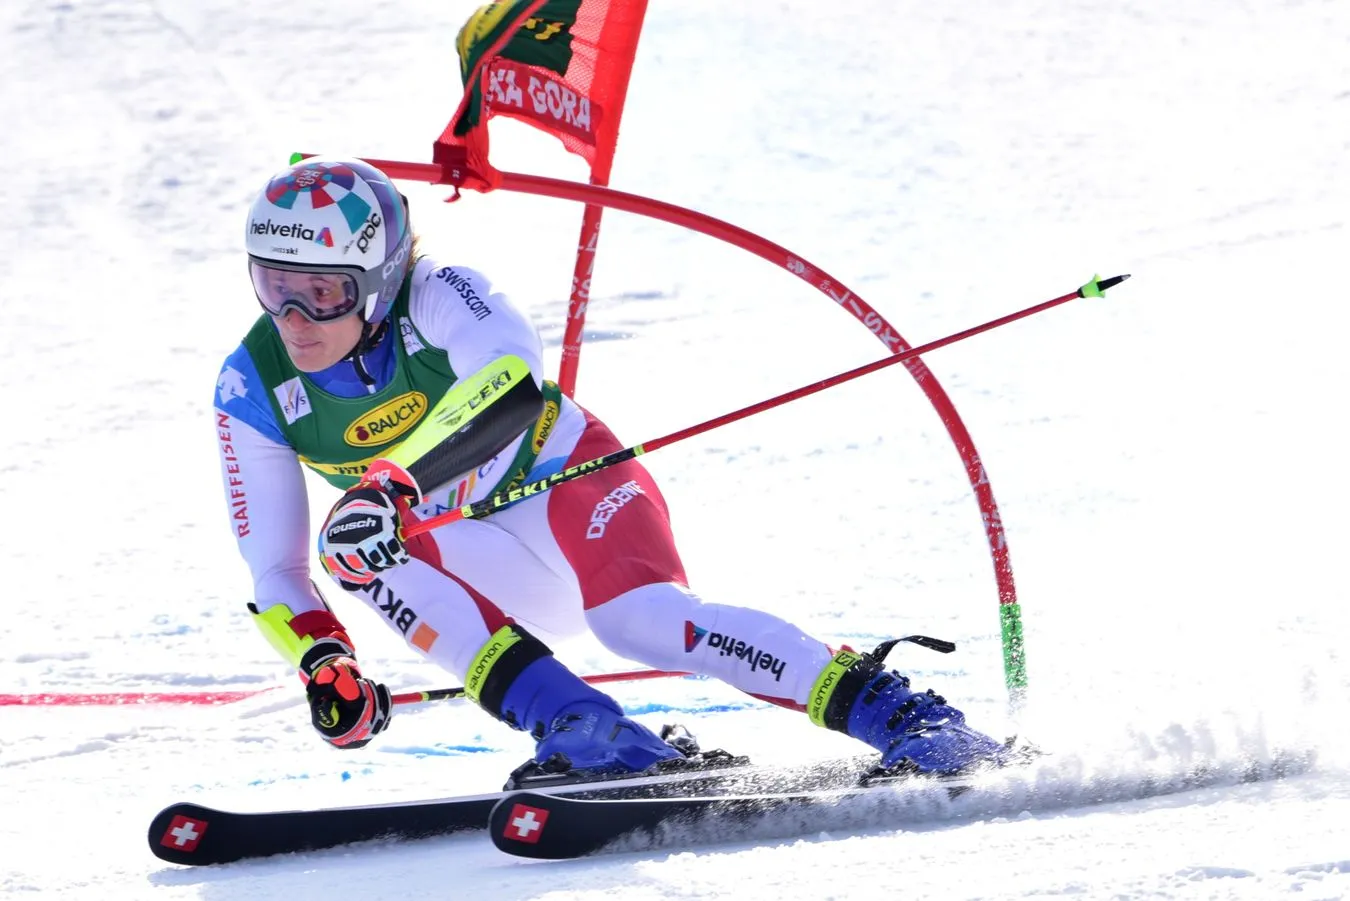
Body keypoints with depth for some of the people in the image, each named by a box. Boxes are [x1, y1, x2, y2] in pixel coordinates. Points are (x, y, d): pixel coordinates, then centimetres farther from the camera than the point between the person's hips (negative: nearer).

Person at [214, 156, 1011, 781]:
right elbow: (274, 569, -4)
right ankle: (576, 727, -33)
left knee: (643, 620, -35)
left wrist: (398, 480, -58)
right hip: (487, 574, 5)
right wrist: (323, 664, -22)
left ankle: (898, 715, -32)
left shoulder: (435, 296, -23)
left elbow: (515, 381, -46)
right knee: (348, 540, -26)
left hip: (571, 483, -5)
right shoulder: (252, 389, -11)